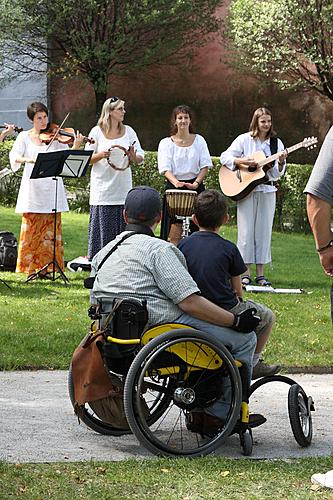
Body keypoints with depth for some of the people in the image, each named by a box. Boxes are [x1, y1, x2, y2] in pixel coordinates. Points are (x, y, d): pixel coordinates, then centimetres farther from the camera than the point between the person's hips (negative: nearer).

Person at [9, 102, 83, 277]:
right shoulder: (24, 136, 5)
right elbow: (14, 155, -8)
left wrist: (76, 146, -20)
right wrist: (29, 159, -27)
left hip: (51, 190, 1)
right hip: (32, 189, -1)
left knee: (51, 230, 1)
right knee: (32, 229, -2)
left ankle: (47, 267, 6)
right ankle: (31, 268, 4)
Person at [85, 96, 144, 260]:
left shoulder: (128, 131, 8)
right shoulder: (97, 132, 0)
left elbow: (140, 157, 7)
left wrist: (134, 157, -16)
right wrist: (101, 155, -18)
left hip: (123, 189, 3)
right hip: (102, 189, -3)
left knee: (122, 227, 2)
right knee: (102, 229, -1)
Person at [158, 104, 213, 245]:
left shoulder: (199, 140, 7)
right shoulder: (166, 143, 1)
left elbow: (205, 165, 4)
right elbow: (165, 168, -7)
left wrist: (197, 182, -12)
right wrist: (175, 182, -26)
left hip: (195, 186, 2)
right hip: (174, 187, -2)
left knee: (195, 230, 1)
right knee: (174, 232, -7)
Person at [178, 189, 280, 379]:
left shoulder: (183, 245, 0)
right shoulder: (229, 249, -9)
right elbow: (238, 291, -1)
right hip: (226, 313, -5)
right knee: (267, 316, 21)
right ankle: (252, 363, 25)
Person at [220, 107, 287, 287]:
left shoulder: (276, 143, 8)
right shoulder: (244, 140, 1)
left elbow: (277, 174, 5)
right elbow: (225, 157, -1)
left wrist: (280, 162, -15)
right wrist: (243, 161, -15)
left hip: (267, 190, 3)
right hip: (245, 189, -2)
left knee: (264, 231, 3)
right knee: (246, 231, -3)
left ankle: (260, 274, 8)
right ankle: (246, 273, 3)